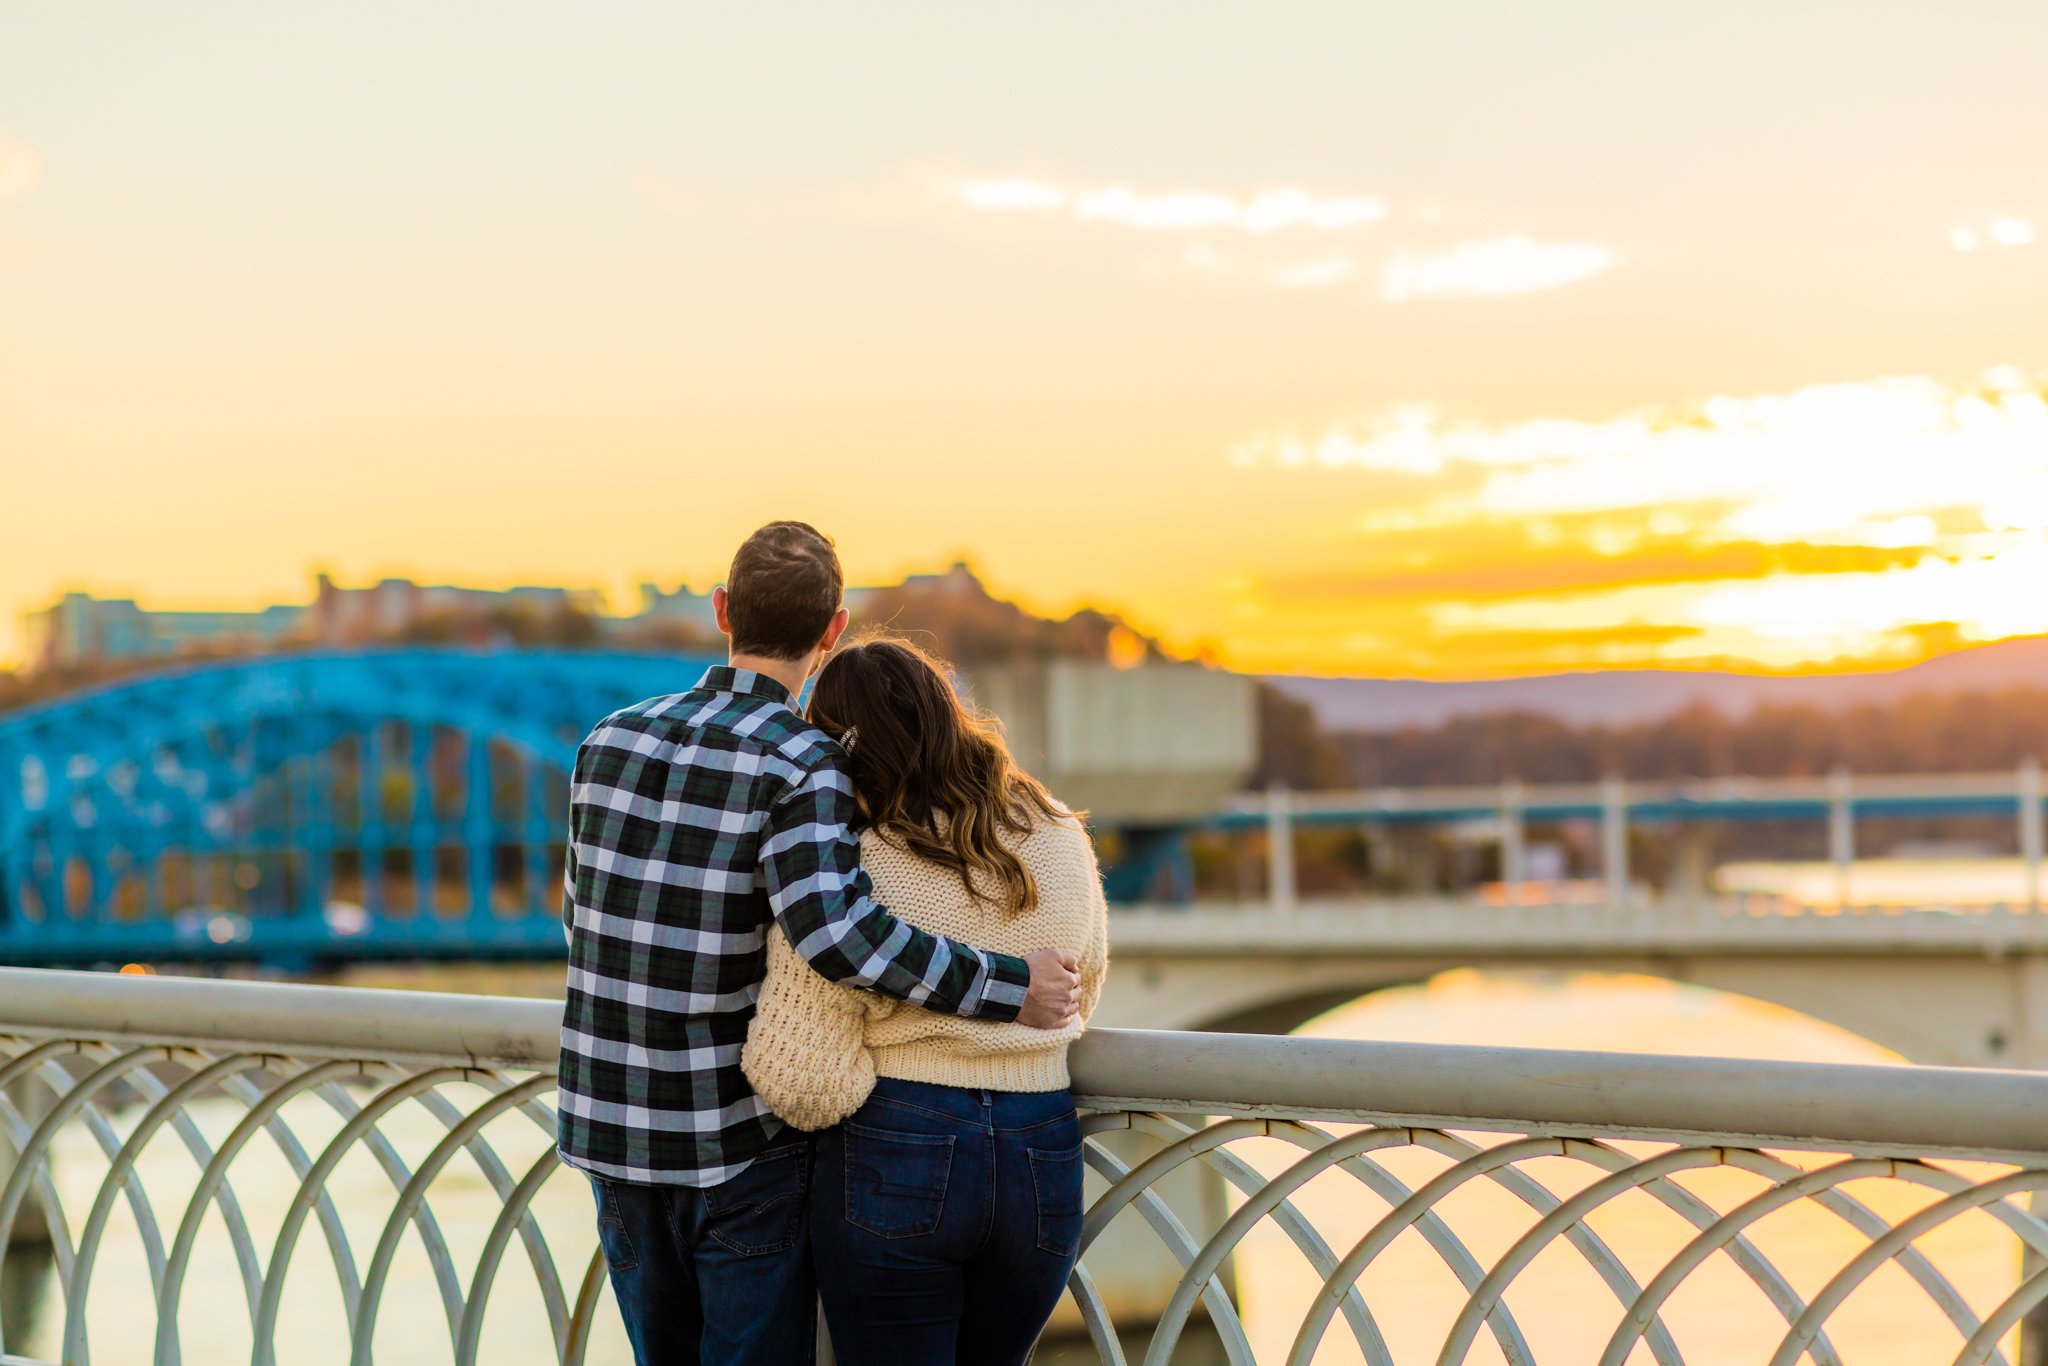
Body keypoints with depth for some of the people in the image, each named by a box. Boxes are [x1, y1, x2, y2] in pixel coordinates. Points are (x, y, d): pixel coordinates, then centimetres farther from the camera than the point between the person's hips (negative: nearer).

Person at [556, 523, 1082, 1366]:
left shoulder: (611, 742, 3)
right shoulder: (801, 764, -15)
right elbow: (834, 929, -32)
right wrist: (1007, 988, -23)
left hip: (616, 1131, 6)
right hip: (740, 1140, -5)